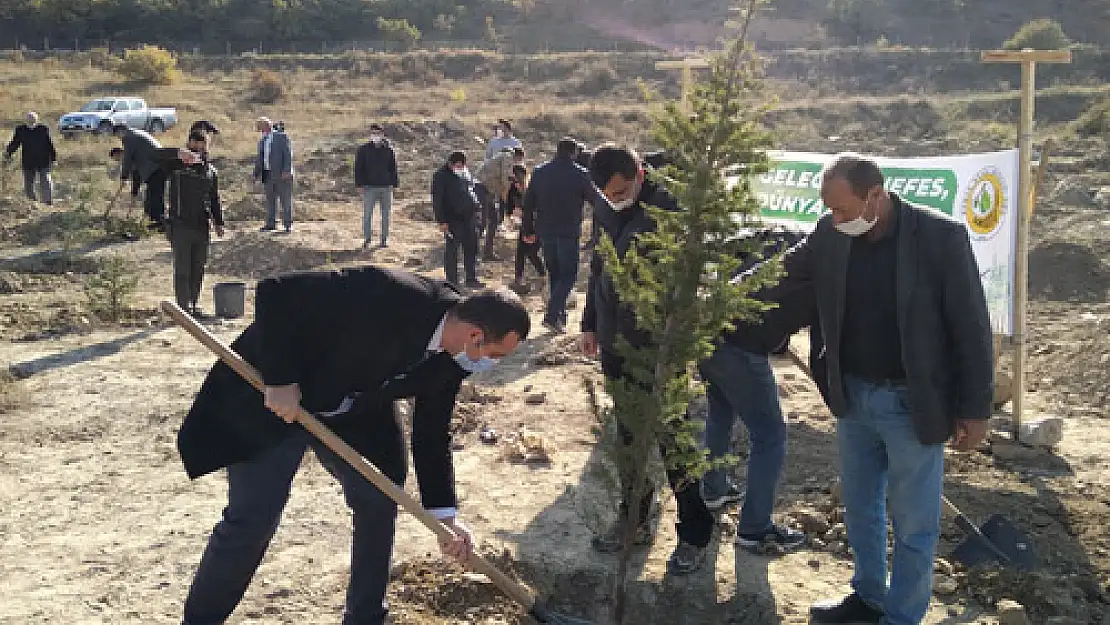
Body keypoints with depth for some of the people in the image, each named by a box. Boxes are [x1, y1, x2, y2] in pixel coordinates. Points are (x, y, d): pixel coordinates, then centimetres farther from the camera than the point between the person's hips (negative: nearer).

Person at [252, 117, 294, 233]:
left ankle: (288, 224, 3)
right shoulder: (261, 141, 19)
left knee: (286, 200, -2)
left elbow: (288, 154, -8)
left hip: (282, 174, -6)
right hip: (267, 175, 6)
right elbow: (259, 159, 22)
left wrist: (287, 170, -17)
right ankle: (271, 224, 14)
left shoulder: (282, 136, -1)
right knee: (270, 201, 8)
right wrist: (257, 173, 13)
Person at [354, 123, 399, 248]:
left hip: (386, 187, 1)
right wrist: (359, 184, -4)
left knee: (385, 214, 8)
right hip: (369, 186, -1)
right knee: (367, 214, -1)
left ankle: (384, 239, 17)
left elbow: (394, 168, 8)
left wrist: (394, 184, 3)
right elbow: (358, 168, 2)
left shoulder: (389, 149, 4)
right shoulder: (364, 149, 2)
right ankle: (366, 239, 7)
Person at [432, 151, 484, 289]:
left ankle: (471, 279, 22)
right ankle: (452, 281, 8)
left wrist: (477, 205, 18)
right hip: (452, 220, -7)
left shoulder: (466, 173, 10)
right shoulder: (441, 176, -10)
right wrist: (441, 221, -16)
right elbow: (437, 200, -12)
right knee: (451, 250, 0)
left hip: (470, 217, 7)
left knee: (471, 249, 11)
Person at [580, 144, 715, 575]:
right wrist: (590, 324, 17)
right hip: (616, 345, 7)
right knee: (628, 437, 17)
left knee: (673, 443, 2)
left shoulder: (667, 210, -18)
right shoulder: (605, 211, 5)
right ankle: (633, 521, 32)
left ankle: (695, 535, 17)